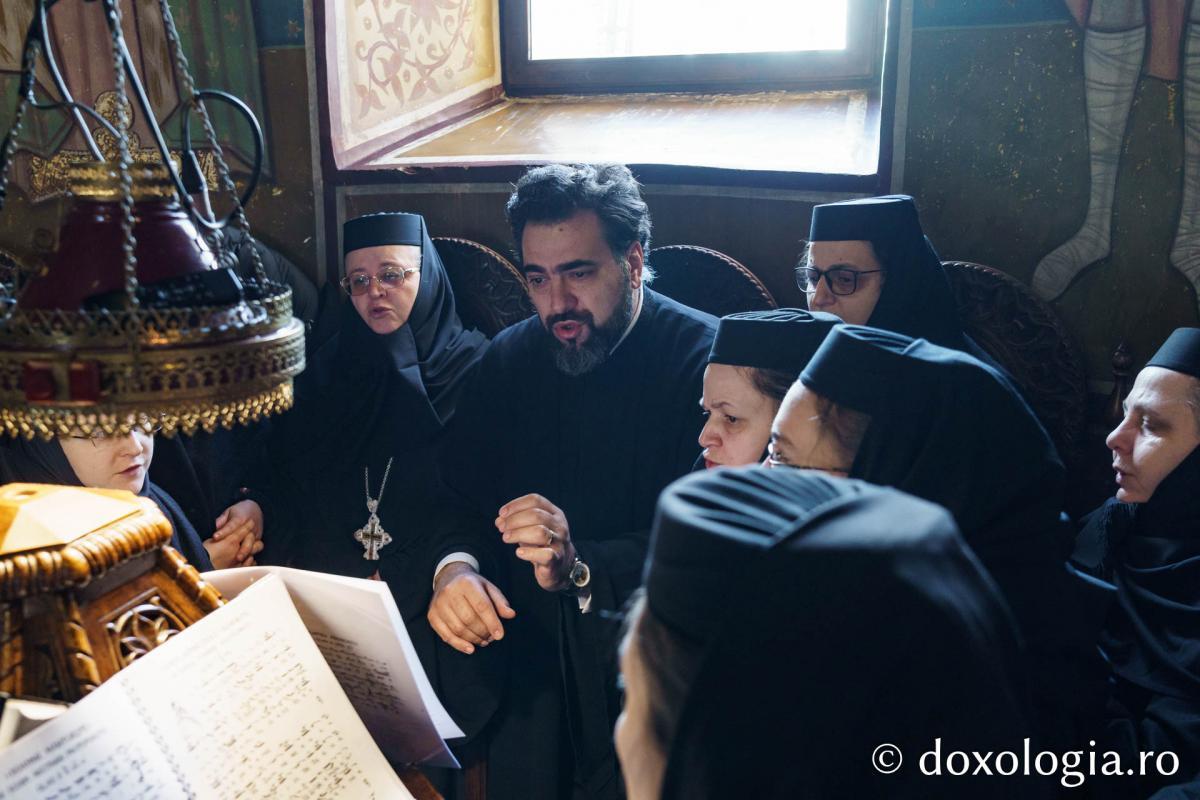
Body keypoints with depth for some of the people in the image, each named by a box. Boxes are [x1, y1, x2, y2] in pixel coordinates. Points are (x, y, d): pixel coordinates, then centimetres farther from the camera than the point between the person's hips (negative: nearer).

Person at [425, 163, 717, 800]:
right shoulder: (512, 358, 6)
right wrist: (454, 566, -15)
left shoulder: (707, 359, -11)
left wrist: (580, 569, -28)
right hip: (535, 647, 4)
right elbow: (455, 491, 6)